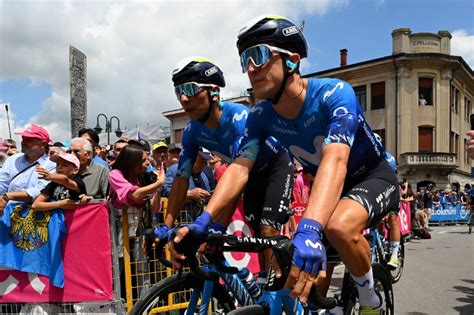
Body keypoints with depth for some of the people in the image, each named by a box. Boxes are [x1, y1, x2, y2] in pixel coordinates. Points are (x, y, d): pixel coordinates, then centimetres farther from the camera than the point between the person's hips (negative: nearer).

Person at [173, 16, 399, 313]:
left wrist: (309, 230, -59)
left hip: (375, 177, -5)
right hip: (331, 185, 6)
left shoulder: (334, 93, -30)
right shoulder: (261, 117, -13)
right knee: (314, 271, -2)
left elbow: (334, 161, -45)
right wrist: (202, 220, -38)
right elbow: (239, 168, -22)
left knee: (338, 226, -35)